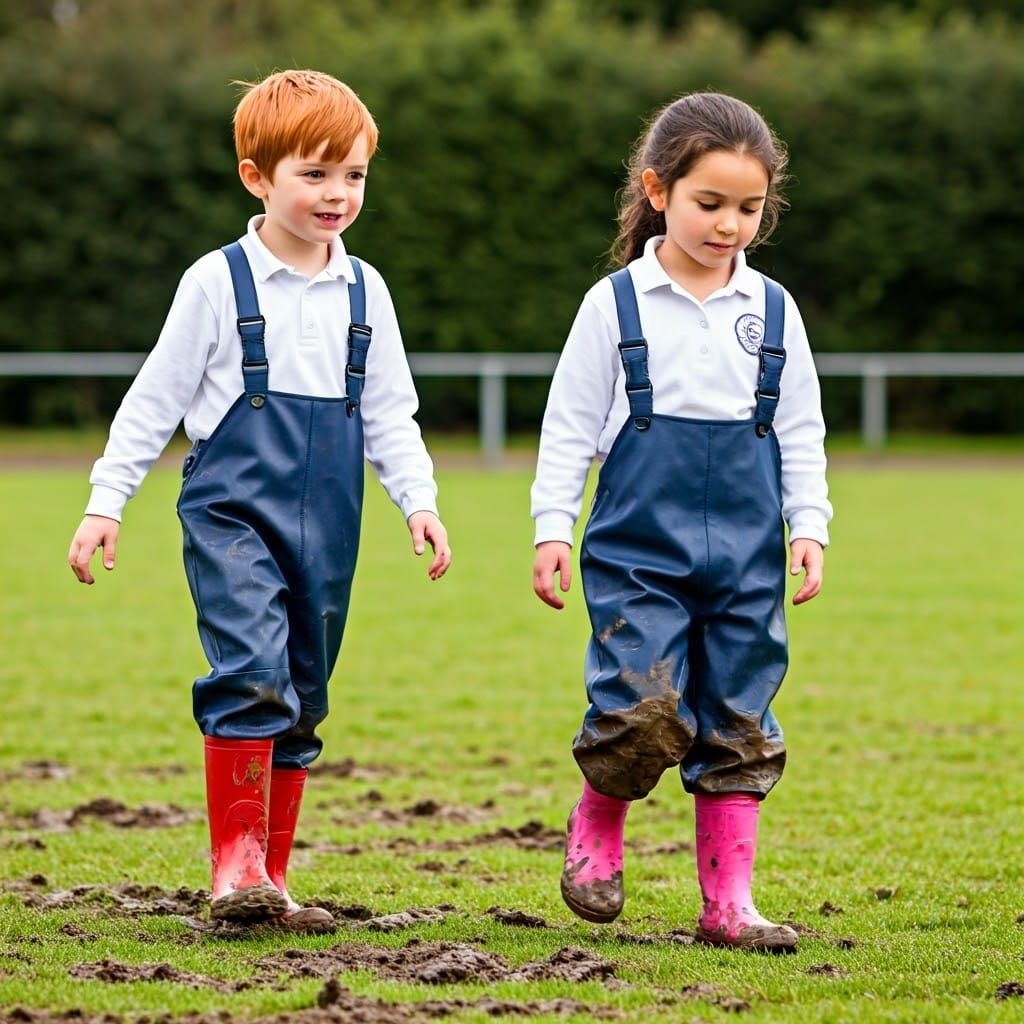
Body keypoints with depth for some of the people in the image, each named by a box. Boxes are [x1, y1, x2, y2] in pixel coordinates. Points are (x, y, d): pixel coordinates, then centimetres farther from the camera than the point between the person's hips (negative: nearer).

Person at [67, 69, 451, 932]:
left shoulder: (363, 292, 9)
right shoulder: (220, 283, -3)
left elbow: (389, 415, 15)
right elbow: (155, 399, 1)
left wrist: (419, 500, 3)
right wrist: (106, 502, -2)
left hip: (326, 525, 5)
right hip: (233, 511, -5)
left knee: (301, 698, 8)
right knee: (252, 670, -22)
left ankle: (270, 876, 16)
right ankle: (234, 865, -18)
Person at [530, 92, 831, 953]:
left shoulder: (772, 311, 8)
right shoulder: (617, 304, 0)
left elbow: (802, 434, 13)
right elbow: (570, 425, 2)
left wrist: (808, 526, 4)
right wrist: (553, 529, -3)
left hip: (745, 557, 3)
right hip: (639, 550, -3)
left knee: (739, 726, 2)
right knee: (643, 708, -15)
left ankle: (728, 899, 9)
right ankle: (597, 823, 15)